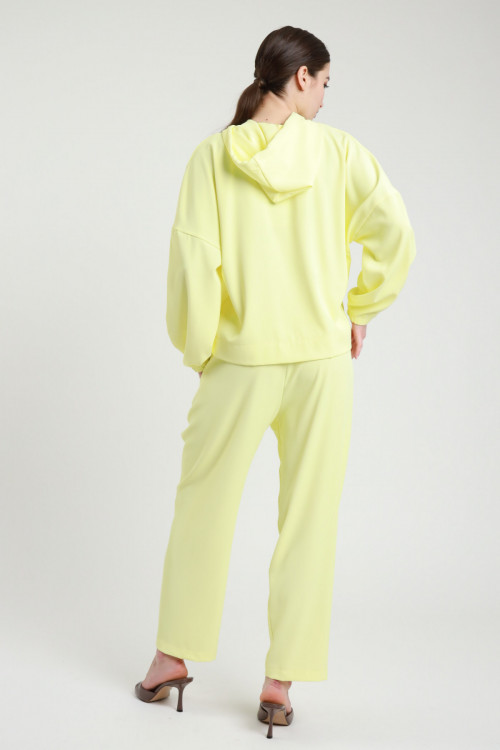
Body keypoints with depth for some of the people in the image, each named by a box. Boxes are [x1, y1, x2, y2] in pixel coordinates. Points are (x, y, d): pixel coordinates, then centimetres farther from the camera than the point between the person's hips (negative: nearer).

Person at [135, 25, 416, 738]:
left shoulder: (213, 154, -4)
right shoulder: (337, 150, -4)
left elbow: (192, 258, -8)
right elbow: (396, 235, -10)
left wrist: (197, 350, 3)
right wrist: (358, 311, 3)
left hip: (240, 360, 1)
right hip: (322, 358, 0)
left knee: (203, 504, 16)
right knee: (308, 519, 8)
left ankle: (174, 656, 27)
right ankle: (281, 682, 14)